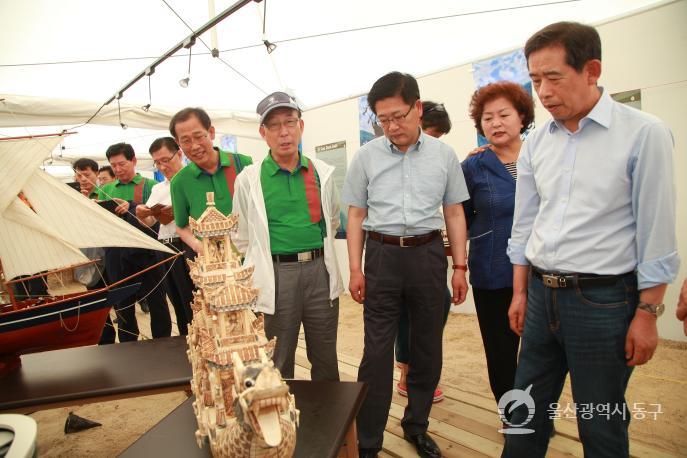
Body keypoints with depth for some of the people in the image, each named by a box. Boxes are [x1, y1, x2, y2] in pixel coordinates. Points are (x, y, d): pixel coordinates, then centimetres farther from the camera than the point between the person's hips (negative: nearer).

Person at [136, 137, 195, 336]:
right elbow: (149, 222, 16)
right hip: (165, 250, 7)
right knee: (178, 304, 14)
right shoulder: (157, 189, 17)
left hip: (187, 246, -7)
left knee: (194, 304, -5)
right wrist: (141, 214, -5)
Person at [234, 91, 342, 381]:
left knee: (326, 359, 16)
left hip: (320, 271, 3)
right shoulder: (249, 179, -2)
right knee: (278, 364, 10)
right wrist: (266, 268, 9)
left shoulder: (323, 173, 5)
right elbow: (243, 239, 6)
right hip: (276, 275, -2)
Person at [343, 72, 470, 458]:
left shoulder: (444, 154, 4)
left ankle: (417, 427, 32)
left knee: (427, 346, 11)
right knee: (377, 350, 1)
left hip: (428, 254, 2)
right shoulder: (367, 156, 3)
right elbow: (356, 214, 6)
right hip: (382, 255, -1)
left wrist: (460, 267, 4)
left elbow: (454, 212, 8)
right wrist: (355, 269, 0)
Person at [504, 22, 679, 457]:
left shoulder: (644, 134, -10)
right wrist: (520, 293, 10)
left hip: (603, 300, -4)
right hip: (541, 295, 5)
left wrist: (647, 313, -9)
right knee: (526, 411, 17)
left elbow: (656, 232, -9)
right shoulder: (536, 142, 5)